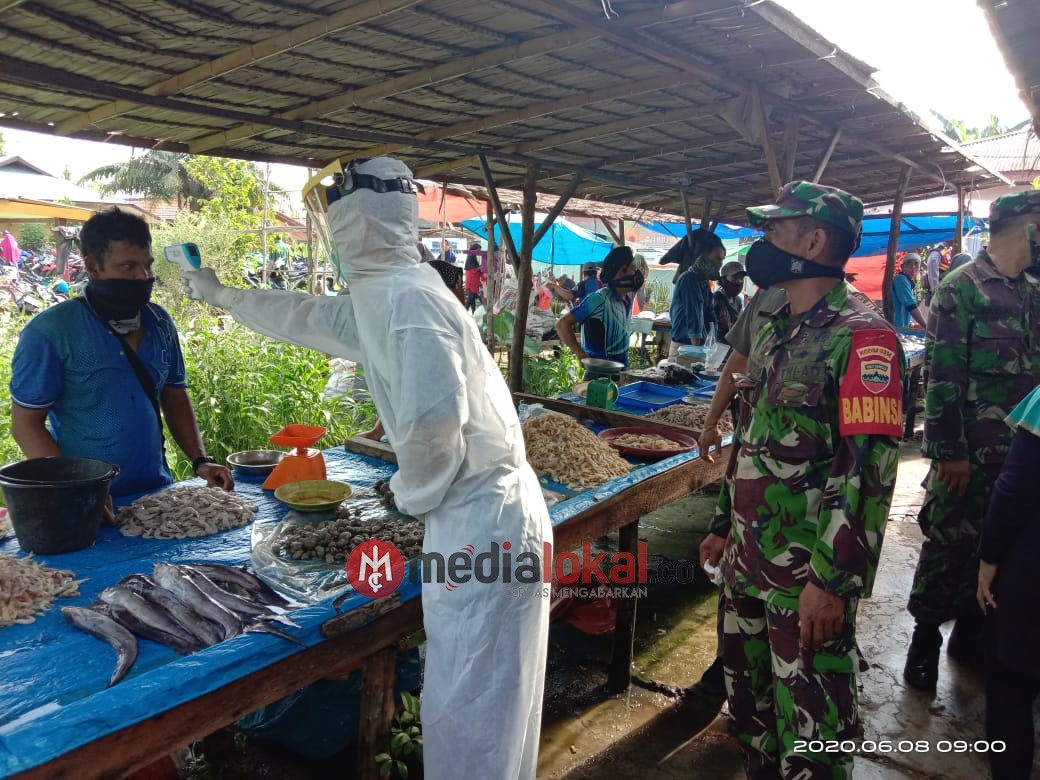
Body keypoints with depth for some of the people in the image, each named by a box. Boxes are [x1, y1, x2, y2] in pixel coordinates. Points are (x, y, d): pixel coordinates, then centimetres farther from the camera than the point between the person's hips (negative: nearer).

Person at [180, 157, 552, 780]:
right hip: (484, 516, 9)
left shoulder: (403, 296, -18)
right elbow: (309, 318, 28)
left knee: (469, 714, 4)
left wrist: (412, 493, -9)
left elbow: (434, 419, -29)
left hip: (481, 524, -9)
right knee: (484, 703, 22)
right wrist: (222, 296, 40)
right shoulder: (382, 293, 12)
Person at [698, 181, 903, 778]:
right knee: (750, 699, 22)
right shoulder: (775, 329, 11)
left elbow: (869, 470, -21)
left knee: (812, 729, 6)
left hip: (809, 576, -8)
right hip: (747, 561, 8)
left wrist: (832, 580, -22)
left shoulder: (862, 337, -15)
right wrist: (726, 526, 19)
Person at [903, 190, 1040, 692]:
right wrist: (948, 452, -16)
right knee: (949, 544, 2)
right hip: (972, 453, -6)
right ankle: (925, 638, 17)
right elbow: (942, 377, -13)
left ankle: (970, 632, 30)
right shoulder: (960, 289, -9)